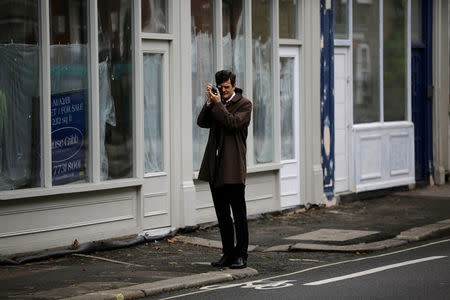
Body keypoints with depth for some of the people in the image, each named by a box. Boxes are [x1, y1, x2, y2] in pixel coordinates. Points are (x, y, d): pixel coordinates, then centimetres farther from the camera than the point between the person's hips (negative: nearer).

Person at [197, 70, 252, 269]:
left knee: (239, 214, -2)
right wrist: (210, 102, -8)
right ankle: (228, 254, 17)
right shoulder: (216, 103, 14)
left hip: (233, 166, -6)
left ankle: (241, 255, 4)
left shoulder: (244, 104, -1)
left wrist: (218, 104, -12)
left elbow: (233, 123, -16)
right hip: (215, 166, 6)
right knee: (222, 215, 10)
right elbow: (202, 122, 2)